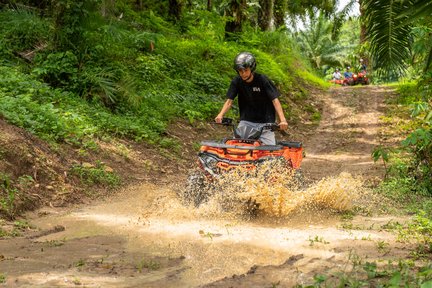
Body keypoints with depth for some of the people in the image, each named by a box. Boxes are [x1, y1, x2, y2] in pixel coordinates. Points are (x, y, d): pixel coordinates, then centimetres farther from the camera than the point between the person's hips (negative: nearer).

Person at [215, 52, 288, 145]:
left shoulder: (262, 80, -13)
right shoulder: (236, 82, -3)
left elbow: (275, 100, -18)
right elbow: (229, 101, -6)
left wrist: (282, 119, -31)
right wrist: (220, 115, -26)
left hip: (265, 121, -2)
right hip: (246, 121, 3)